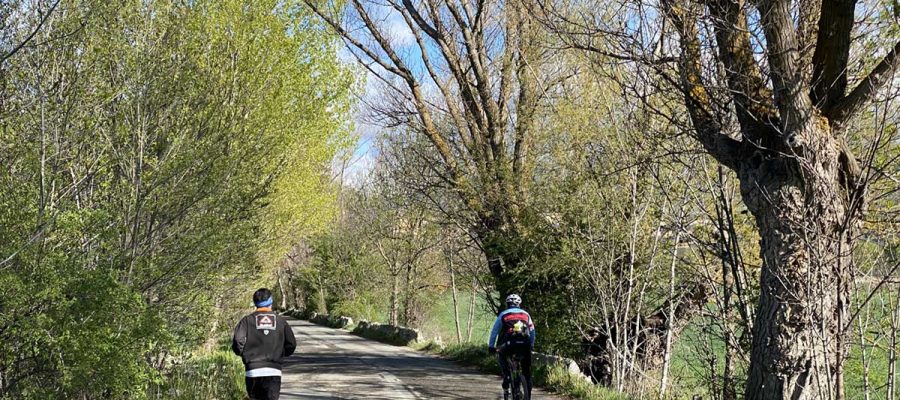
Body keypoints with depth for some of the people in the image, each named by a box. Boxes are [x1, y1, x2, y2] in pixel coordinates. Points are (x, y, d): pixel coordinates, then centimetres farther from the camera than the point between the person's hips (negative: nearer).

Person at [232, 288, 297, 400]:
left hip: (253, 370, 0)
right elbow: (291, 344, 6)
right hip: (274, 371, 0)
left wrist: (245, 354, 10)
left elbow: (237, 341, -10)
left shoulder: (247, 320, 1)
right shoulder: (281, 321, 6)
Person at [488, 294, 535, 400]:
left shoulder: (503, 314, 14)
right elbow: (532, 332, 24)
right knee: (527, 373, 14)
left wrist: (491, 346, 24)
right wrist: (531, 345, 36)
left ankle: (507, 377, 13)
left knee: (501, 355, 30)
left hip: (510, 344, -2)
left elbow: (494, 331, 15)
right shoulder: (526, 314, 20)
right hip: (525, 346, 2)